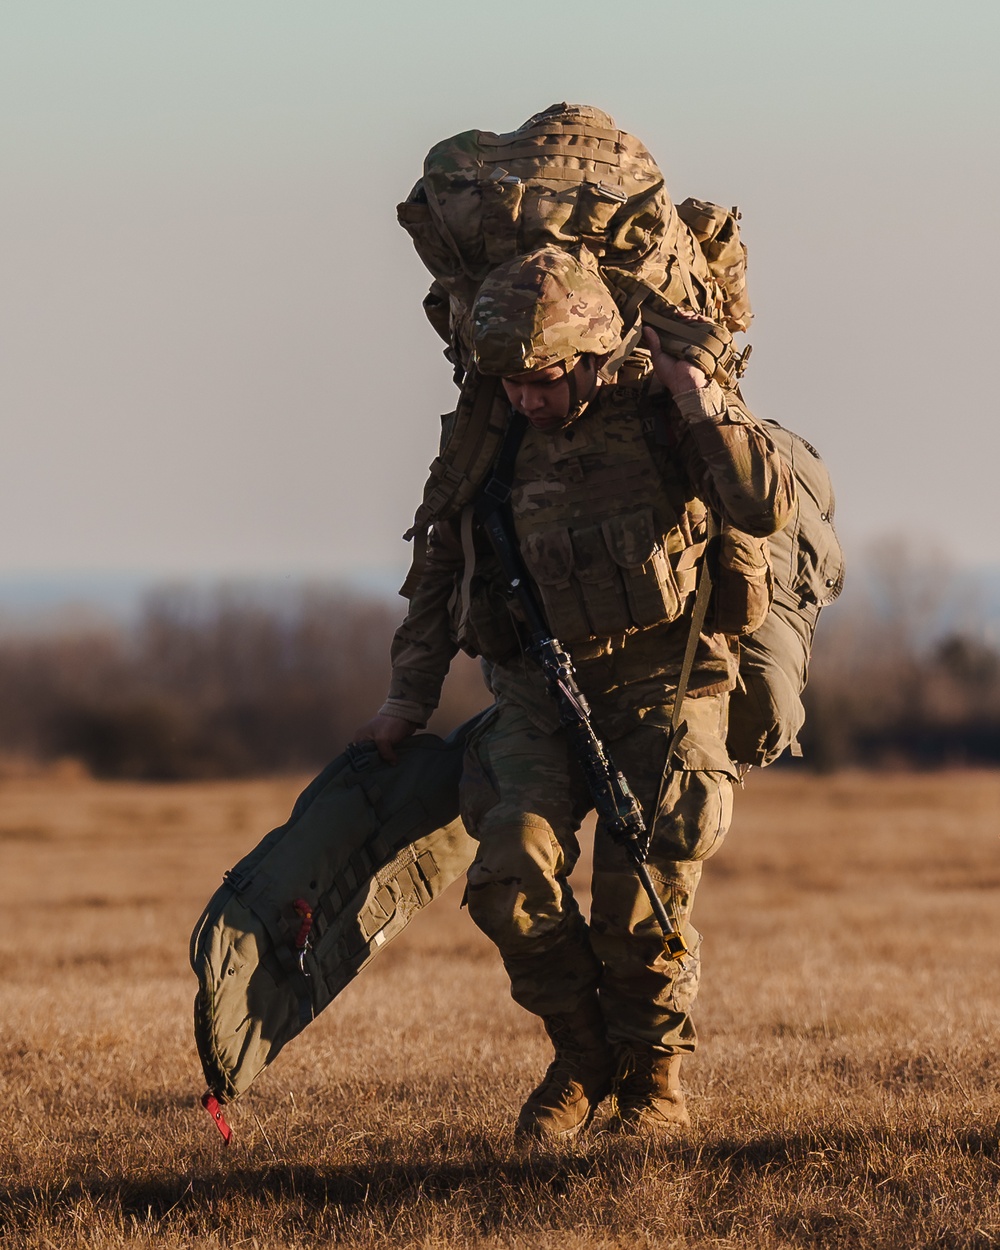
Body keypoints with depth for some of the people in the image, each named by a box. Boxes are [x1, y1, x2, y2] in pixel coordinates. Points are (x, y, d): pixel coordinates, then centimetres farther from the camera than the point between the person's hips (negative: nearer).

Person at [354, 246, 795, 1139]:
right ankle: (583, 1058, 2)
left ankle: (653, 1077, 6)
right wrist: (410, 698, 17)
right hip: (544, 688, 3)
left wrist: (698, 398, -20)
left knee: (640, 895, -18)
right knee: (513, 867, -20)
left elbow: (767, 507, -16)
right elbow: (445, 572, 20)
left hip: (662, 680, -3)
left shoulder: (658, 406, -4)